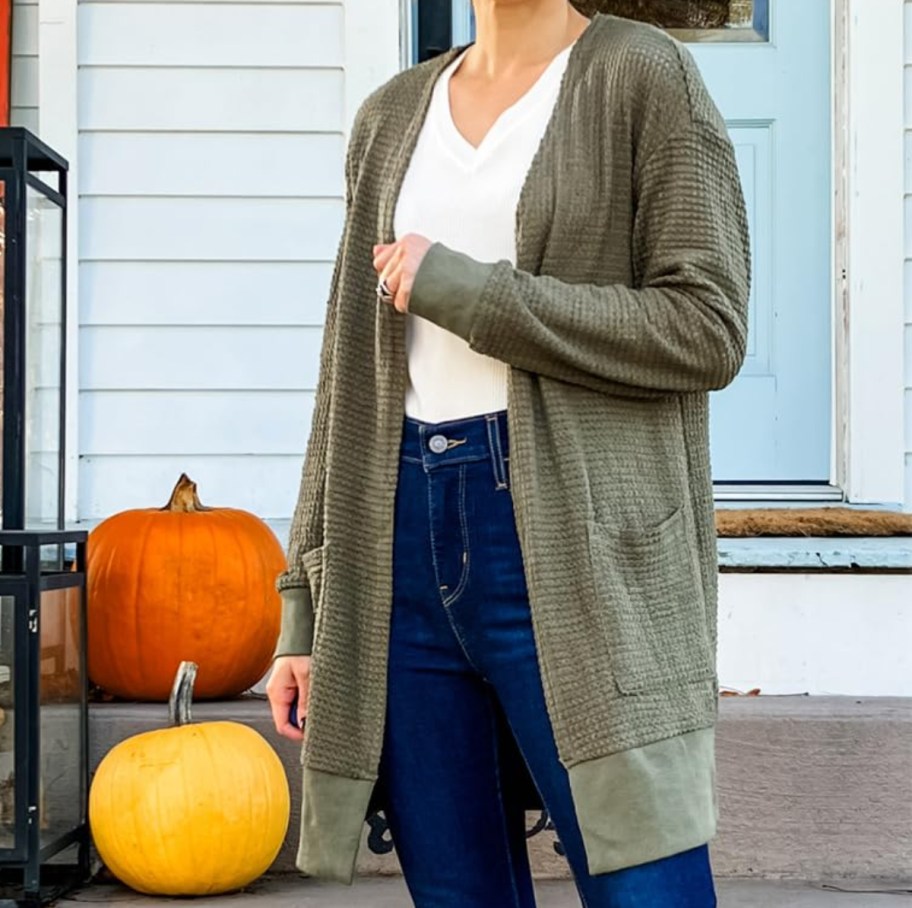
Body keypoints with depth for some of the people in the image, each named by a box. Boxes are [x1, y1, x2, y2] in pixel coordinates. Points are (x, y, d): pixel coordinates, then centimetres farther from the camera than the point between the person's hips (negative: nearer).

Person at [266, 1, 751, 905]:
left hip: (573, 540, -4)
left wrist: (464, 290, -10)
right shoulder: (392, 116, 17)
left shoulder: (641, 74, 3)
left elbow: (708, 328, -7)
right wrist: (305, 609, 12)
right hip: (401, 545, 5)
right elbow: (351, 383, 16)